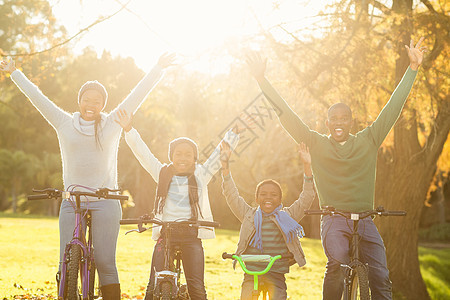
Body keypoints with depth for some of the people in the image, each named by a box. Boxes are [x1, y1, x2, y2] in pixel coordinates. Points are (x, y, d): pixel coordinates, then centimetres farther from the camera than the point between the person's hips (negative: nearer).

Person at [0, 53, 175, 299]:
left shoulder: (112, 124, 7)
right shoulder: (64, 123, 9)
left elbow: (138, 94, 5)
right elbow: (36, 96, 14)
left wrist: (158, 69, 2)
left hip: (105, 202, -1)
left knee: (105, 262, -6)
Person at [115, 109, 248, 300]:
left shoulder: (200, 175, 11)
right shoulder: (162, 173, 11)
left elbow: (221, 154, 7)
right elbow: (142, 153, 6)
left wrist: (234, 133, -2)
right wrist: (129, 130, -5)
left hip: (191, 235, 0)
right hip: (165, 233, 0)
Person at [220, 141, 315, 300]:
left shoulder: (288, 216, 7)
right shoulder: (249, 215, 8)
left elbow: (306, 198, -1)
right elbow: (231, 195, 2)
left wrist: (307, 166, -11)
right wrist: (225, 165, -8)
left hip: (276, 273, 0)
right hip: (251, 271, 0)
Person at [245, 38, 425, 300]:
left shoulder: (368, 141, 7)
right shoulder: (316, 144, 4)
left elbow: (393, 107, 6)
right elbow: (285, 113, 1)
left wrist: (413, 68, 3)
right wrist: (262, 80, -5)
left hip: (365, 219, 2)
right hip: (334, 218, -2)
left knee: (381, 278, -10)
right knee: (338, 262, -29)